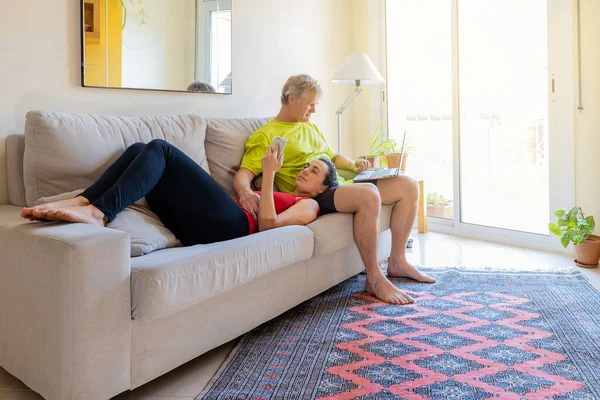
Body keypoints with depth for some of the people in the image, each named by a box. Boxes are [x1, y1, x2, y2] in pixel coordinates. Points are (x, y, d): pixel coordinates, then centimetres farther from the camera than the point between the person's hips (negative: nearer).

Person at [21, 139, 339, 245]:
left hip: (230, 224, -8)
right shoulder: (278, 196, 40)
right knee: (139, 149, -3)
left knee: (160, 149, -18)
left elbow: (267, 224, -5)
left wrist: (268, 175, -3)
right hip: (204, 226, 8)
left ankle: (99, 211, -34)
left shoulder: (309, 206, 16)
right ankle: (82, 202, -21)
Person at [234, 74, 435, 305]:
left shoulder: (310, 127, 25)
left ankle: (397, 262, 8)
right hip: (314, 195, -9)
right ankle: (374, 279, -23)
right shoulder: (265, 136, -2)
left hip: (340, 184, 9)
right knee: (368, 195, -37)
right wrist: (245, 192, -36)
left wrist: (352, 164, 14)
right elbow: (243, 174, -12)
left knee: (408, 185, 1)